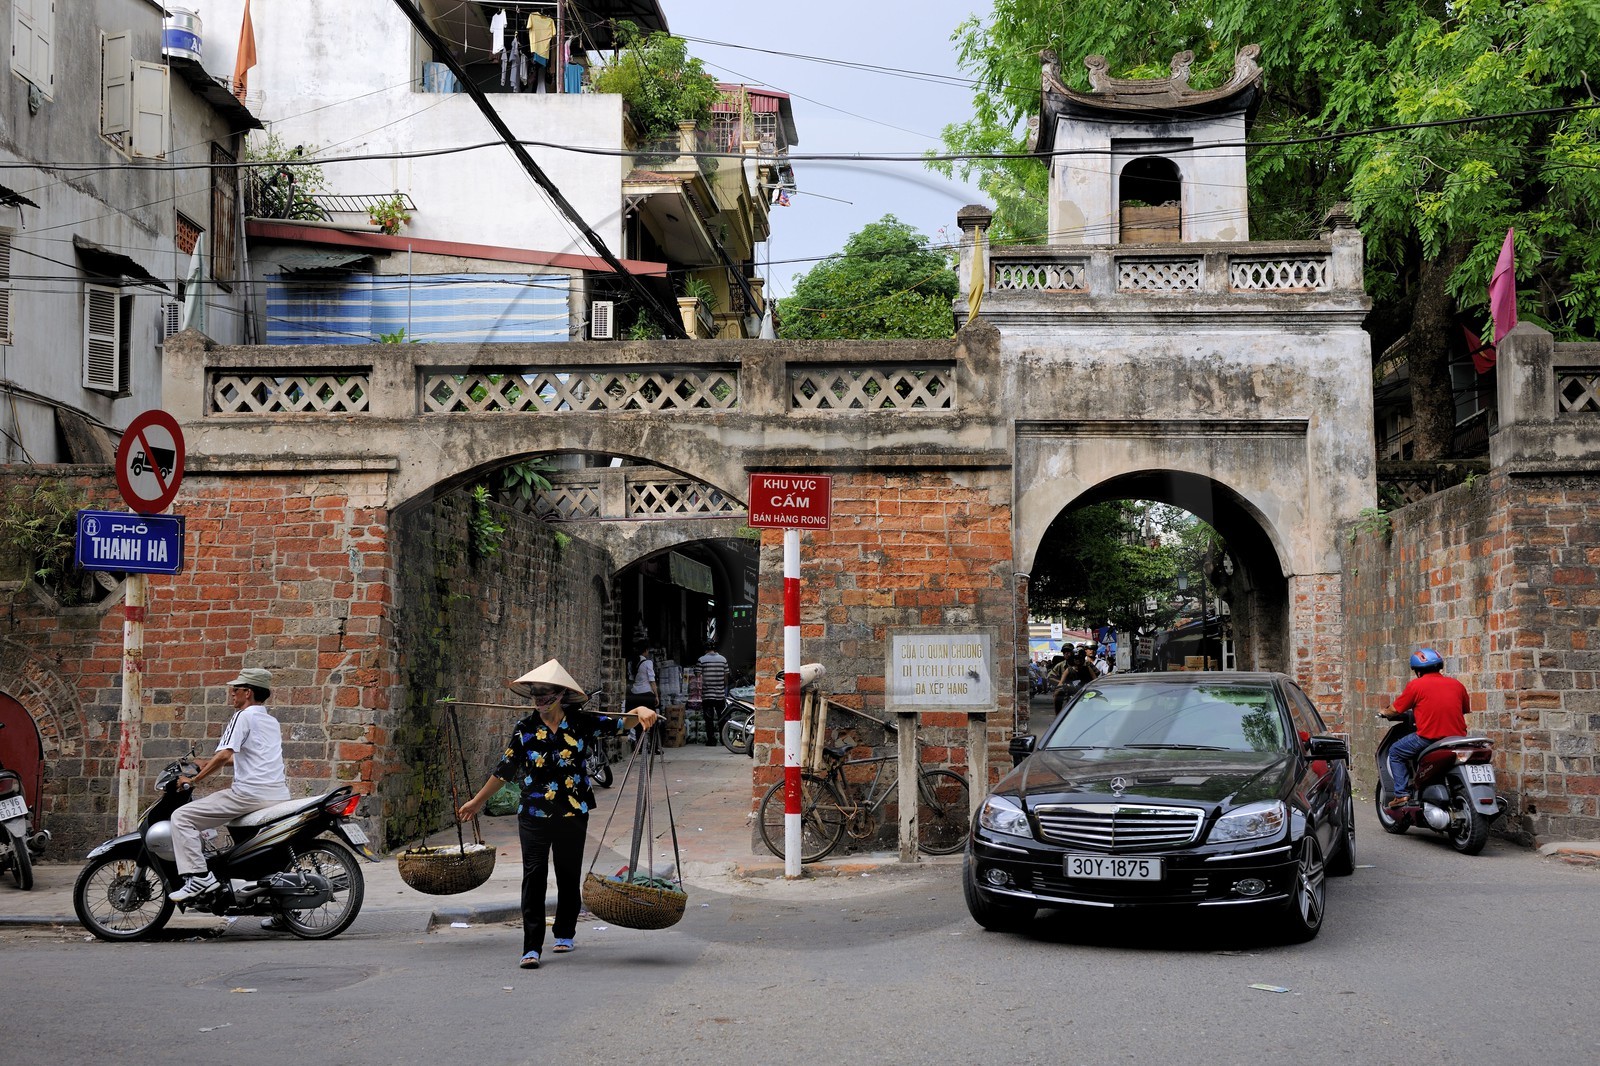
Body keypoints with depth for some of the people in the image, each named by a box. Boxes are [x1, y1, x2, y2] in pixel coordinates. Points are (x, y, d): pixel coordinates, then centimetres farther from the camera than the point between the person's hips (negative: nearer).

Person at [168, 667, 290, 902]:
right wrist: (210, 764, 34)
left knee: (182, 817, -7)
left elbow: (225, 755, -15)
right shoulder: (272, 721, 22)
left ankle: (198, 876, -22)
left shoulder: (243, 716, -3)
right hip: (279, 797, 9)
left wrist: (193, 780, -8)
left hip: (250, 794, -9)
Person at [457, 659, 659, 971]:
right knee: (534, 875, -8)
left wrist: (641, 711, -23)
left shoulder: (581, 724, -2)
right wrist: (478, 801, 15)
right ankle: (532, 948, -8)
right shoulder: (525, 729, 0)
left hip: (573, 814, 1)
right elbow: (504, 770, 9)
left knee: (569, 875, 12)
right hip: (533, 814, -1)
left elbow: (620, 722, -1)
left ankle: (564, 933, 33)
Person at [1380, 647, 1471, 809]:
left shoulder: (1416, 685, -3)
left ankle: (1402, 794, 4)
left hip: (1429, 738, -5)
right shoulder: (1456, 684, 10)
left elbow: (1395, 711, 2)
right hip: (1458, 738, 5)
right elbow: (1466, 709, 23)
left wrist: (1384, 712, 25)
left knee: (1395, 752, 15)